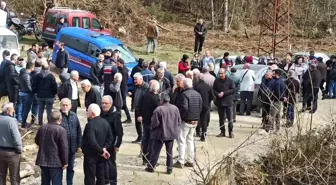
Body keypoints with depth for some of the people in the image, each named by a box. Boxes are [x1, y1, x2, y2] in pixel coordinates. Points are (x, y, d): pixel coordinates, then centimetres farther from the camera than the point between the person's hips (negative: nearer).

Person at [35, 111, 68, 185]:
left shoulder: (42, 128, 3)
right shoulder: (61, 130, -15)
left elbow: (37, 141, 18)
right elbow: (64, 147, -16)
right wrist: (65, 162, -9)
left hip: (43, 161, 6)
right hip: (56, 162, -6)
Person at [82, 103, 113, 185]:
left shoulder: (90, 125, -22)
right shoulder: (105, 123, 3)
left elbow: (92, 142, -29)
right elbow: (110, 138, 5)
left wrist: (102, 151, -19)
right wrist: (104, 148, -5)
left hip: (91, 155, -7)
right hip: (101, 156, 7)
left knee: (90, 178, 2)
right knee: (101, 176, 17)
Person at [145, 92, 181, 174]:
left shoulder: (158, 109, -18)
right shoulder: (175, 108, -1)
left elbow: (154, 123, -16)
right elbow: (179, 122, 5)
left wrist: (152, 128, 5)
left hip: (160, 134, -4)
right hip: (172, 134, 4)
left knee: (156, 151, 8)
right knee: (169, 152, 14)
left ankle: (151, 166, 16)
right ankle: (169, 168, 16)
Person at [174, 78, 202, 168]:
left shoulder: (185, 94, -17)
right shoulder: (198, 94, 6)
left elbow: (184, 108, -24)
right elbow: (200, 108, 9)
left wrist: (180, 117, -12)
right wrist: (196, 117, 15)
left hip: (186, 121, -7)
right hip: (195, 121, 7)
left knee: (181, 140, 0)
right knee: (190, 140, 17)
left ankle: (180, 162, 0)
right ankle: (190, 161, 20)